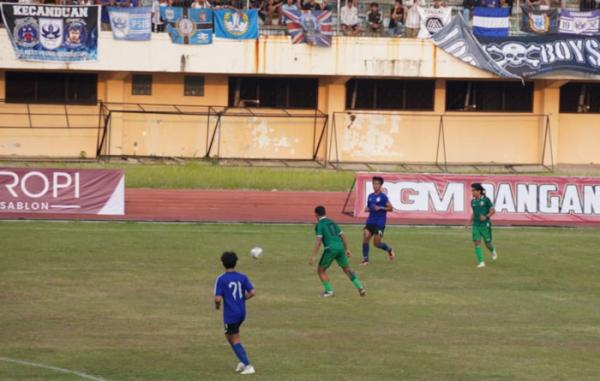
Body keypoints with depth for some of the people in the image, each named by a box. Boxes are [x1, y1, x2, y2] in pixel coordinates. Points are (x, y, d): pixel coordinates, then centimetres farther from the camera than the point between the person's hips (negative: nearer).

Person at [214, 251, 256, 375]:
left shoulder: (221, 279, -12)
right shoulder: (242, 277, 0)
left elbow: (218, 299, -17)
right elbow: (252, 293, -6)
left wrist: (217, 305, 6)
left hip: (230, 314, -6)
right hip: (241, 313, 6)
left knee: (235, 340, 2)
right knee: (229, 335, 25)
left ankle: (248, 366, -8)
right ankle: (242, 361, 17)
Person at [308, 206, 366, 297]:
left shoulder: (319, 225, 0)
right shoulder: (332, 222, 19)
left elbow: (318, 241, -11)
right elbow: (342, 235, 19)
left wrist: (313, 256, -12)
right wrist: (347, 249, 25)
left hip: (330, 248, -6)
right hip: (340, 247, 6)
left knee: (321, 270, 10)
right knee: (347, 269, 17)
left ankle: (329, 291, 4)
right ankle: (360, 288, 9)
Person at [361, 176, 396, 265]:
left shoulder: (383, 196, -7)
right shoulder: (370, 196, 11)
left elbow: (390, 208, -7)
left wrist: (380, 208, -19)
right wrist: (367, 209, 0)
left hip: (380, 223, -5)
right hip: (370, 221, 5)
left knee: (376, 243, -4)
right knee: (365, 237, -13)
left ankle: (389, 249, 26)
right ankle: (365, 259, -5)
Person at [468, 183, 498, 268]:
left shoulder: (486, 200, -8)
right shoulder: (473, 201, 6)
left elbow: (493, 211, -6)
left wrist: (486, 217, -21)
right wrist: (471, 218, 7)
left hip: (485, 225, -4)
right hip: (476, 225, 4)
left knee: (488, 243, 5)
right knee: (477, 242, -11)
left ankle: (493, 251, 42)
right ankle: (481, 262, -9)